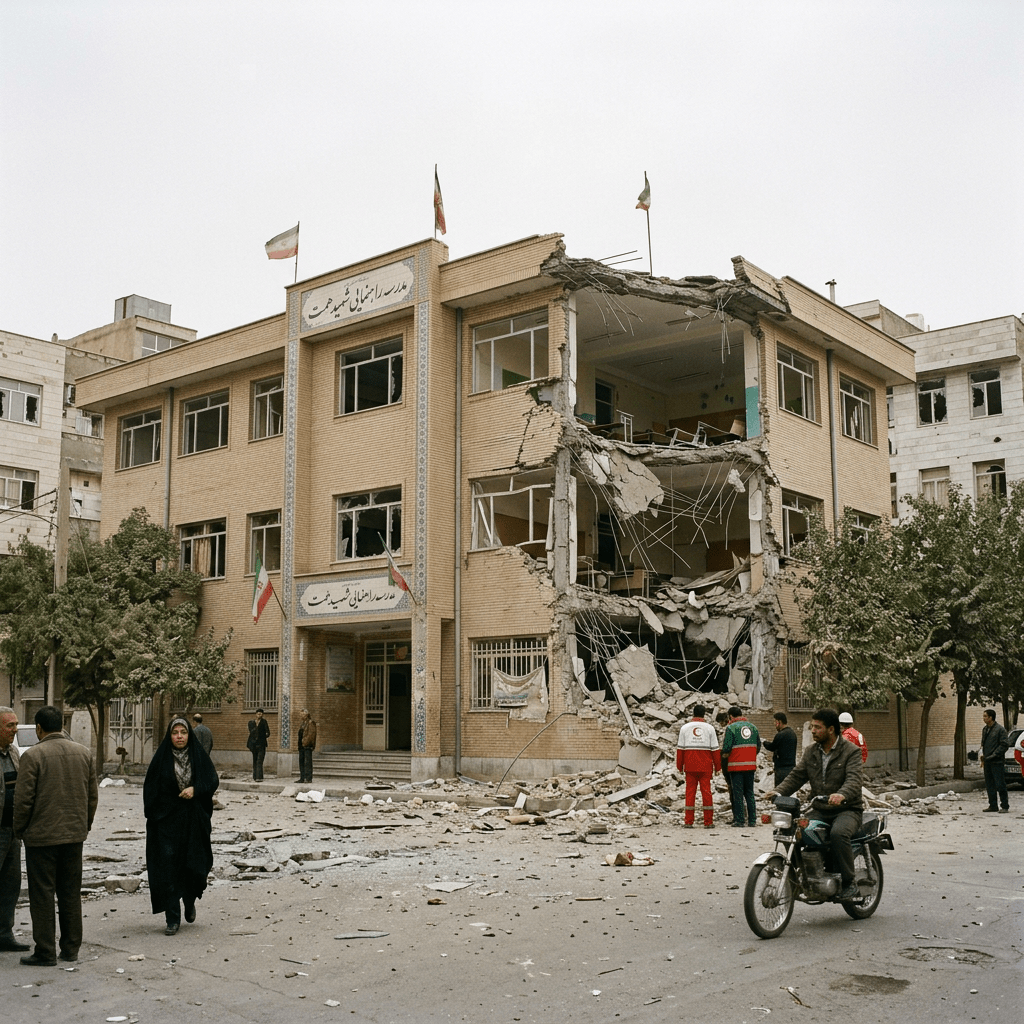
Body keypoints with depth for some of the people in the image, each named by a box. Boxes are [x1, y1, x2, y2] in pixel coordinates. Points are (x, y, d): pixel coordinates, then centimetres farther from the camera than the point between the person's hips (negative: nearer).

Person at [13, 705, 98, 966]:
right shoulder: (84, 753, 6)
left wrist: (19, 830, 3)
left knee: (42, 895, 3)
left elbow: (23, 799, -11)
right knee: (71, 894, 12)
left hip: (42, 837, -5)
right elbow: (93, 795, 10)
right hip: (74, 836, 5)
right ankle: (71, 949, 18)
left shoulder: (32, 756, -11)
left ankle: (45, 952, 6)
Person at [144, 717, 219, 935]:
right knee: (168, 867, -3)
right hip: (167, 820, -1)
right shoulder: (161, 758, 0)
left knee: (193, 865, 2)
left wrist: (195, 789, -19)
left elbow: (213, 781, -1)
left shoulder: (199, 756, 2)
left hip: (194, 820, 1)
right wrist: (153, 815, -8)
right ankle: (172, 919, 4)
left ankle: (189, 902, 32)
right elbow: (150, 788, 0)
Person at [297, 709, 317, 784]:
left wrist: (305, 742, -18)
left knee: (308, 762, -8)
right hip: (301, 746, 9)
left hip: (307, 745, -9)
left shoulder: (311, 723, -7)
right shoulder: (303, 723, 20)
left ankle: (309, 778, -7)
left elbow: (311, 734, -14)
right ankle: (302, 778, 15)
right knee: (301, 761, 10)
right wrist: (299, 744, 14)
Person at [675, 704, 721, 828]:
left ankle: (688, 822, 1)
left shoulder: (685, 728, 5)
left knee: (690, 792, 3)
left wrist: (679, 766, 9)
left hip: (690, 765, 1)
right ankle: (708, 822, 3)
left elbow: (680, 748, 4)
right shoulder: (709, 728, 3)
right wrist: (717, 766, 8)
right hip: (705, 766, -1)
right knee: (706, 792, 2)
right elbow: (715, 749, 2)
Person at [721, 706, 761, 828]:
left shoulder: (731, 728, -9)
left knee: (737, 793, -1)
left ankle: (739, 821, -1)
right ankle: (752, 820, 11)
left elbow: (726, 748, -11)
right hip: (751, 765, 5)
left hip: (736, 766, -5)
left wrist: (723, 762, 5)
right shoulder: (753, 727, 10)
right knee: (749, 792, 13)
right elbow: (758, 746, 14)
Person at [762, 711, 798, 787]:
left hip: (782, 769, -9)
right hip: (792, 766, 9)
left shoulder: (781, 735, -16)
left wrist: (764, 742, 14)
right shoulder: (793, 733, 13)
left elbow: (771, 747, -4)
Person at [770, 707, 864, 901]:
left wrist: (841, 795, -43)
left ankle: (850, 883, -19)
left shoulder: (851, 751, -6)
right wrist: (779, 792, -12)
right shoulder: (811, 752, 13)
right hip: (819, 810, 6)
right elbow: (797, 776, 7)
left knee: (838, 834, -35)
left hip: (847, 809, -6)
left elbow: (853, 780, -22)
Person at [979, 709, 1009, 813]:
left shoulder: (1000, 729, -9)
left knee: (1000, 785, -5)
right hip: (987, 762, 7)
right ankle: (993, 805, 16)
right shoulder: (985, 729, 14)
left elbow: (1005, 744, -12)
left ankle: (1004, 806, 3)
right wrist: (983, 757, 11)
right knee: (989, 785, 9)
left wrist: (993, 755, -16)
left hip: (996, 762, -7)